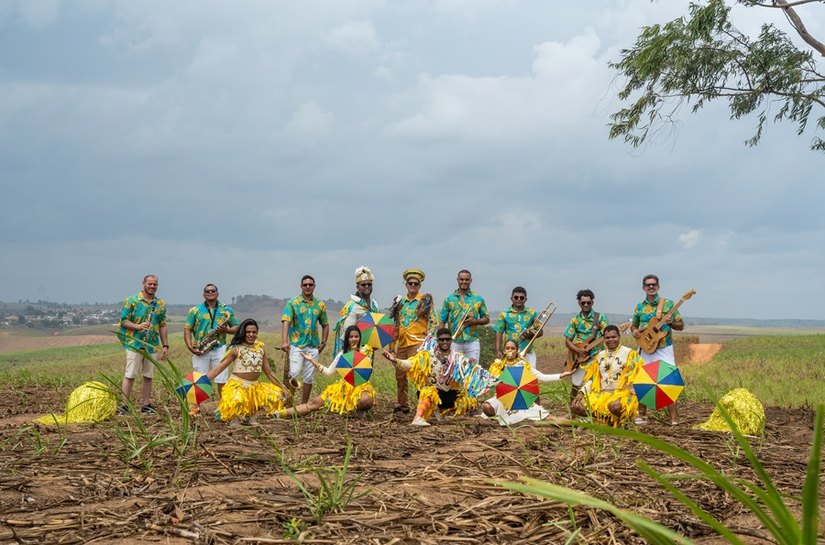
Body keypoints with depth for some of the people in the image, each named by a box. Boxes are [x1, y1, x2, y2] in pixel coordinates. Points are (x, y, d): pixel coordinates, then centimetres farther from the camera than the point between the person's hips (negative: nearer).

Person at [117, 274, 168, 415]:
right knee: (130, 376, -6)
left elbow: (162, 326, 15)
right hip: (134, 344, -4)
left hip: (152, 346, 4)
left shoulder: (160, 304, 12)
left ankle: (145, 405, 16)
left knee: (148, 377, 8)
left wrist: (165, 345, 11)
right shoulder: (132, 301, -2)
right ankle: (124, 405, -1)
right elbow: (123, 321, -4)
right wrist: (138, 326, -20)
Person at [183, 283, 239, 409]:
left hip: (219, 348, 0)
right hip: (200, 350, 0)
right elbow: (187, 329, 4)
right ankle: (196, 407, 10)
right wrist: (190, 346, -9)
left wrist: (226, 330, -10)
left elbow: (237, 327, 12)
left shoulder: (226, 310, 10)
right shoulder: (195, 310, 8)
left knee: (222, 380, -3)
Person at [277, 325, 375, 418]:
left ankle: (361, 411, -6)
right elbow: (328, 372, 10)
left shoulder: (364, 350, 1)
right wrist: (312, 360, 7)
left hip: (361, 386, -3)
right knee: (316, 402, -11)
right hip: (344, 386, 3)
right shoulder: (342, 354, 11)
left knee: (365, 400, -41)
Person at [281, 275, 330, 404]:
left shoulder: (320, 304, 11)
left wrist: (323, 342, 7)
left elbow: (325, 325, 20)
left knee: (308, 378, 6)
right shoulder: (293, 303, -1)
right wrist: (284, 341, -25)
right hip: (296, 345, -4)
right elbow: (286, 322, -12)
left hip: (313, 346, 4)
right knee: (294, 373, -18)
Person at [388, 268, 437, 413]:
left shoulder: (425, 300, 2)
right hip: (401, 343, 6)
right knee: (400, 374, 9)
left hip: (417, 342, -6)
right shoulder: (401, 301, 16)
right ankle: (402, 404, 20)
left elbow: (433, 321, -1)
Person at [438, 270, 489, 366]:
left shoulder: (478, 299, 6)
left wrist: (474, 321, -9)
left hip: (472, 341, 0)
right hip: (454, 342, 0)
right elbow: (442, 321, 5)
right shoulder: (449, 299, 5)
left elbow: (486, 319, 11)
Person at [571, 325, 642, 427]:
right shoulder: (600, 355, 17)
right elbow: (592, 378, 19)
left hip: (622, 393, -6)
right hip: (601, 393, 6)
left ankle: (619, 420, -6)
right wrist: (581, 393, 5)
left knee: (615, 406, -41)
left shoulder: (628, 353, 0)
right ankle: (608, 418, -3)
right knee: (575, 406, -13)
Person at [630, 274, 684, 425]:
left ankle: (674, 419, -5)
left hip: (664, 349, -3)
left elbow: (681, 326, 3)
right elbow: (633, 325, 20)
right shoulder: (639, 307, 9)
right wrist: (634, 331, -2)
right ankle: (642, 415, 19)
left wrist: (671, 323, -17)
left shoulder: (668, 304, 1)